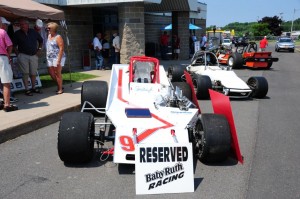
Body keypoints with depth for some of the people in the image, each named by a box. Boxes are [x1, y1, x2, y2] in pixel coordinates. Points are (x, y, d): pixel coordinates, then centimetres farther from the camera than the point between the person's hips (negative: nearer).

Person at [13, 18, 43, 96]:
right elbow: (14, 45, 5)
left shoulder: (34, 32, 5)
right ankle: (26, 89, 2)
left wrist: (39, 49, 9)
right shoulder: (17, 34, 0)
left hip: (34, 55, 2)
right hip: (23, 56, -2)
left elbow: (41, 41, 18)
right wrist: (17, 54, -5)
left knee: (33, 73, 8)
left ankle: (33, 88, 23)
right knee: (25, 73, -3)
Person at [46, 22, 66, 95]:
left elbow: (61, 48, -16)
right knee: (51, 73, 7)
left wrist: (59, 60, -21)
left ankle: (60, 89, 6)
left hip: (57, 57, -8)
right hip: (50, 58, 8)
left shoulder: (58, 37, -9)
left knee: (57, 73, -5)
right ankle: (59, 85, 24)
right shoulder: (49, 36, 15)